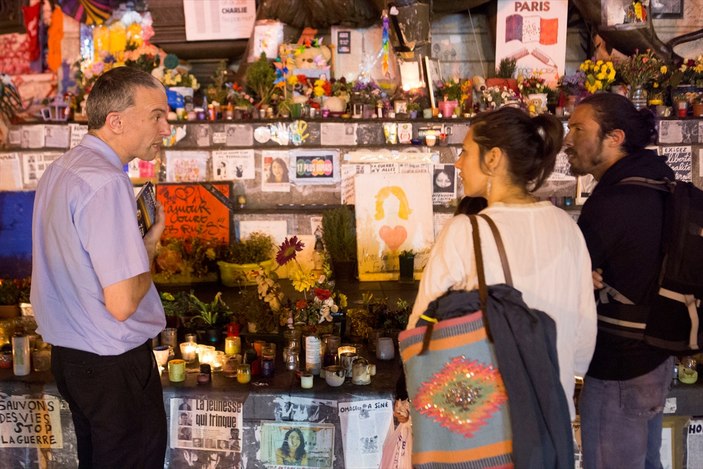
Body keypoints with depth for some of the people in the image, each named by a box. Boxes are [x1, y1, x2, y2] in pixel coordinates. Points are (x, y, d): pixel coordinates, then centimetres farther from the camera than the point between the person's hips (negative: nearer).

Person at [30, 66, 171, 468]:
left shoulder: (60, 169, 7)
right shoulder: (106, 183, -24)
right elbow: (122, 303, -27)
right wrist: (150, 245, -11)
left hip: (69, 355, 9)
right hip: (114, 364, -9)